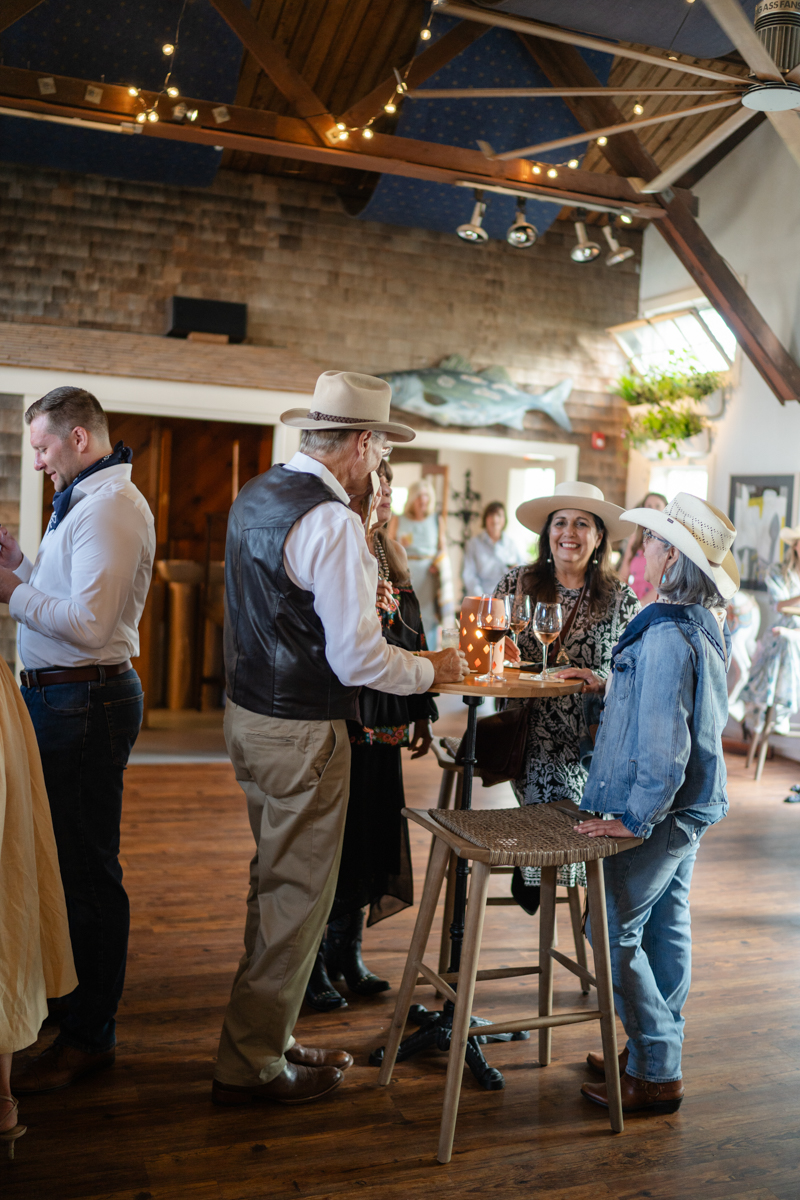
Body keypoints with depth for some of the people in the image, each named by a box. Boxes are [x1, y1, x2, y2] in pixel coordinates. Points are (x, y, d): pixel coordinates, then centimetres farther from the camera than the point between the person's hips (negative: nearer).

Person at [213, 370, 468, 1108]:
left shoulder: (254, 496, 8)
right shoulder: (332, 521, -20)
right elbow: (357, 658, -22)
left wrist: (355, 591, 21)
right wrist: (431, 670, -5)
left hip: (249, 712, 9)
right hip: (303, 733, -9)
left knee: (276, 880, 21)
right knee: (297, 894, 5)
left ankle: (267, 1039, 35)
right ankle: (252, 1066, 19)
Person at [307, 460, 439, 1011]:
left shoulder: (393, 555, 14)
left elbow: (412, 635, 18)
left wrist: (421, 712, 17)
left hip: (382, 722, 8)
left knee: (370, 835, 15)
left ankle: (347, 952, 31)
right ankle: (311, 965, 17)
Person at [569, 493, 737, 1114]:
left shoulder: (667, 637, -25)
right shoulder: (707, 627, 6)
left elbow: (663, 743, -28)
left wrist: (634, 818, -20)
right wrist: (611, 687, 19)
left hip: (657, 812, -10)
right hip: (691, 805, 10)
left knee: (615, 933, 1)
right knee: (667, 928, 18)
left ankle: (656, 1074, 11)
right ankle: (659, 1049, 32)